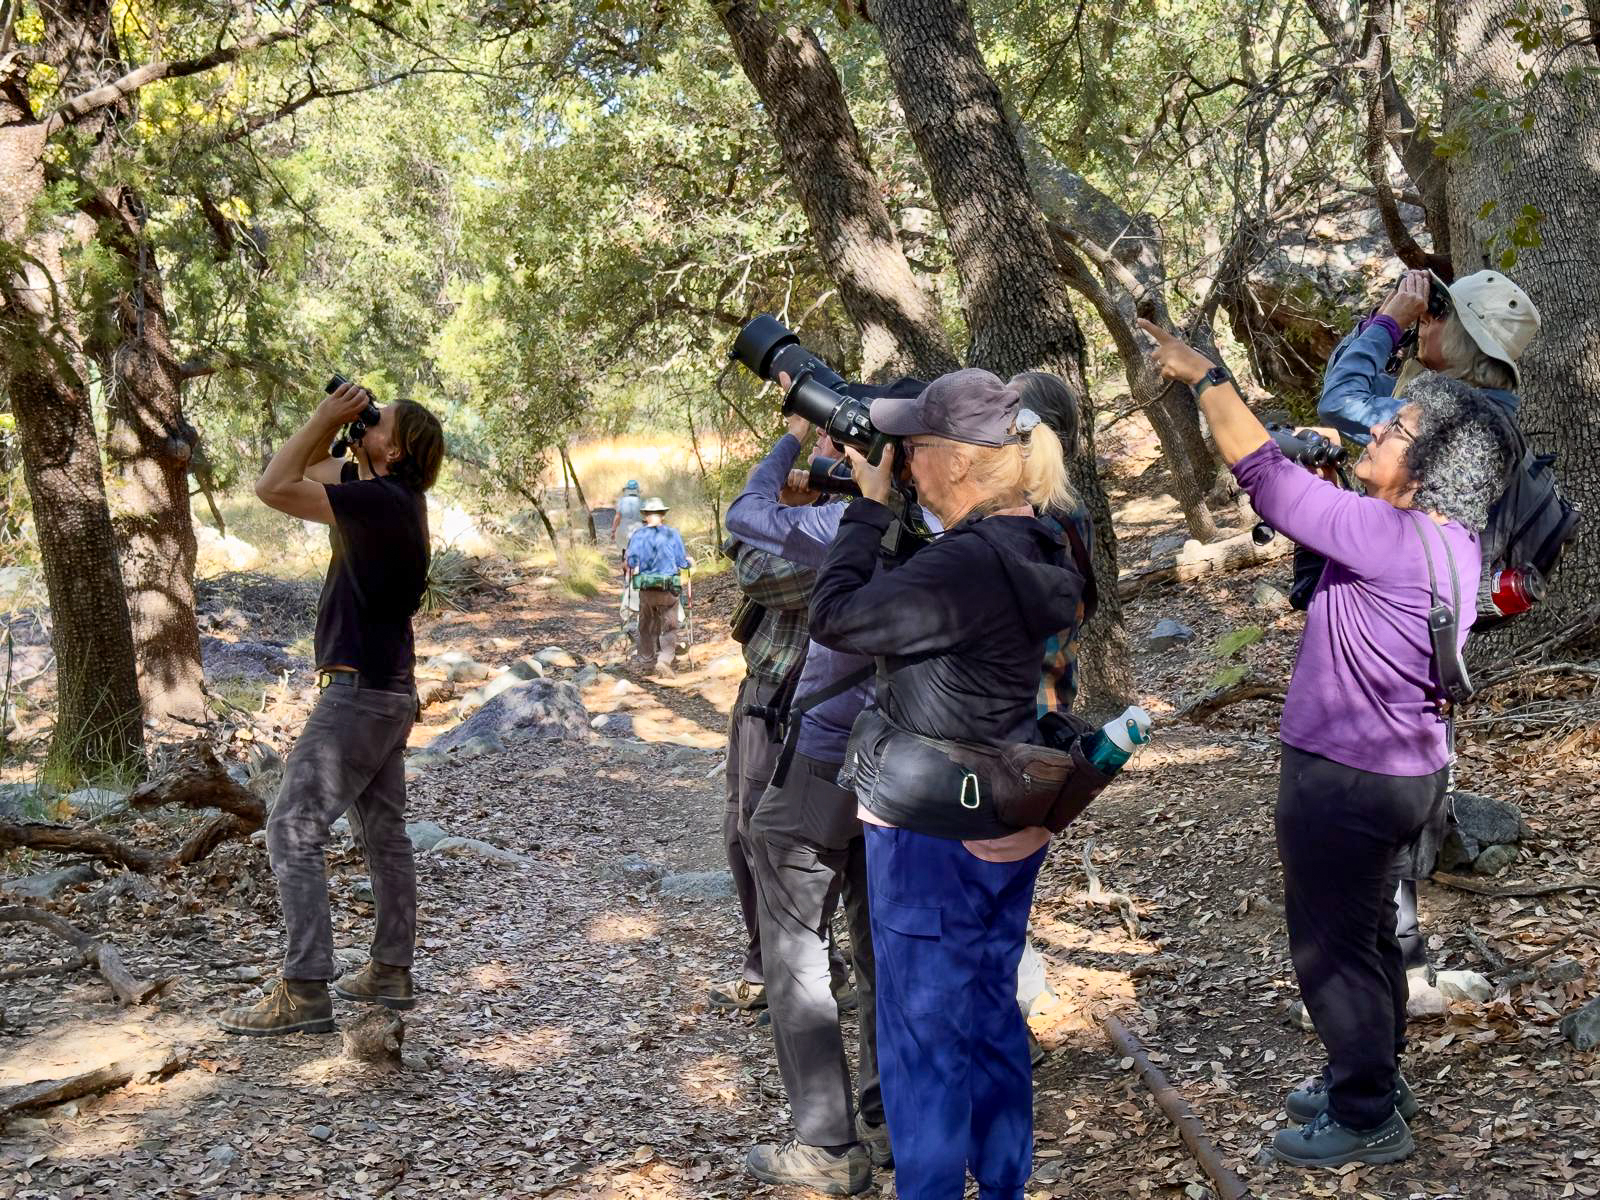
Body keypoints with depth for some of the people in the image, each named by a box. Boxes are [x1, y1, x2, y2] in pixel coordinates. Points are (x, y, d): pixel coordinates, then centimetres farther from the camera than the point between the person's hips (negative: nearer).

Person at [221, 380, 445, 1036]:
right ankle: (390, 972, 24)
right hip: (387, 691, 10)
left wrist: (327, 417, -12)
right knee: (383, 832, 15)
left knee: (293, 830, -9)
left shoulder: (381, 498, -19)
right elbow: (305, 468, 23)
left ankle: (304, 992, -9)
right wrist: (331, 424, 7)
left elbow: (273, 487, -20)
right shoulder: (388, 495, 10)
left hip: (360, 692, -10)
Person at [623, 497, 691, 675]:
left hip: (645, 589, 2)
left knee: (646, 627, 20)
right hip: (668, 589, -2)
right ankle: (664, 660, -16)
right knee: (669, 629, 4)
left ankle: (646, 661, 32)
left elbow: (629, 564, -3)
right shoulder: (672, 534, -4)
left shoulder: (637, 535, -1)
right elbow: (683, 563, -3)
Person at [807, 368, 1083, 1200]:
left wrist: (868, 506, -12)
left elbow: (835, 618, -21)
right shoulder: (1036, 550, 3)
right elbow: (906, 607, 13)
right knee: (991, 1013, 21)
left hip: (937, 835, -9)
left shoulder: (964, 564, -27)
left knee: (922, 1035, 6)